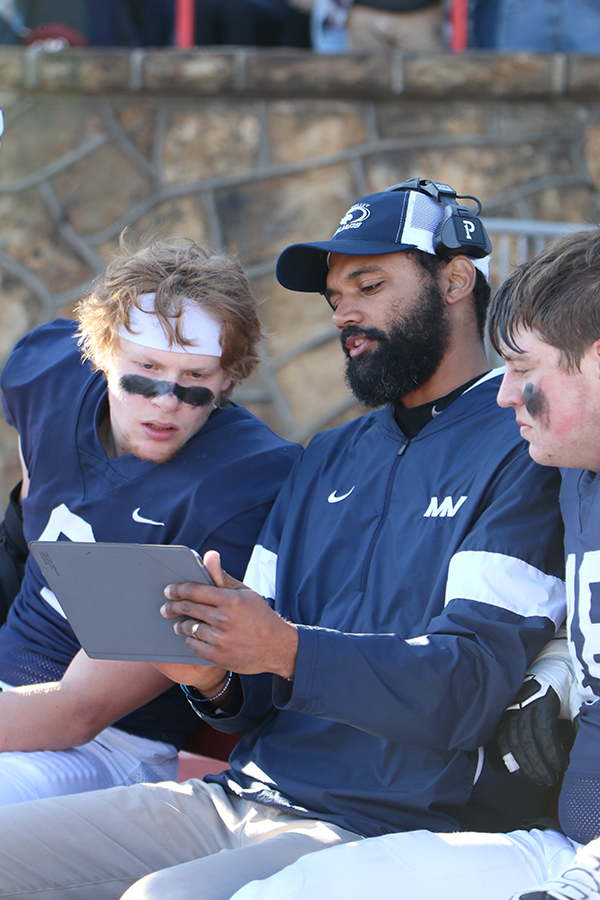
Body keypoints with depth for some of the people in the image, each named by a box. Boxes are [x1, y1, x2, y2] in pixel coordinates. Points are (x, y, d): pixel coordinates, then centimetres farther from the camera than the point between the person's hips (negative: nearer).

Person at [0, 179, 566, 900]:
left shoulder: (523, 450, -5)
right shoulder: (326, 460, 21)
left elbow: (470, 687, -16)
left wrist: (287, 650, -28)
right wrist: (215, 679, -4)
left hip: (381, 830, -8)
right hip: (242, 793, 8)